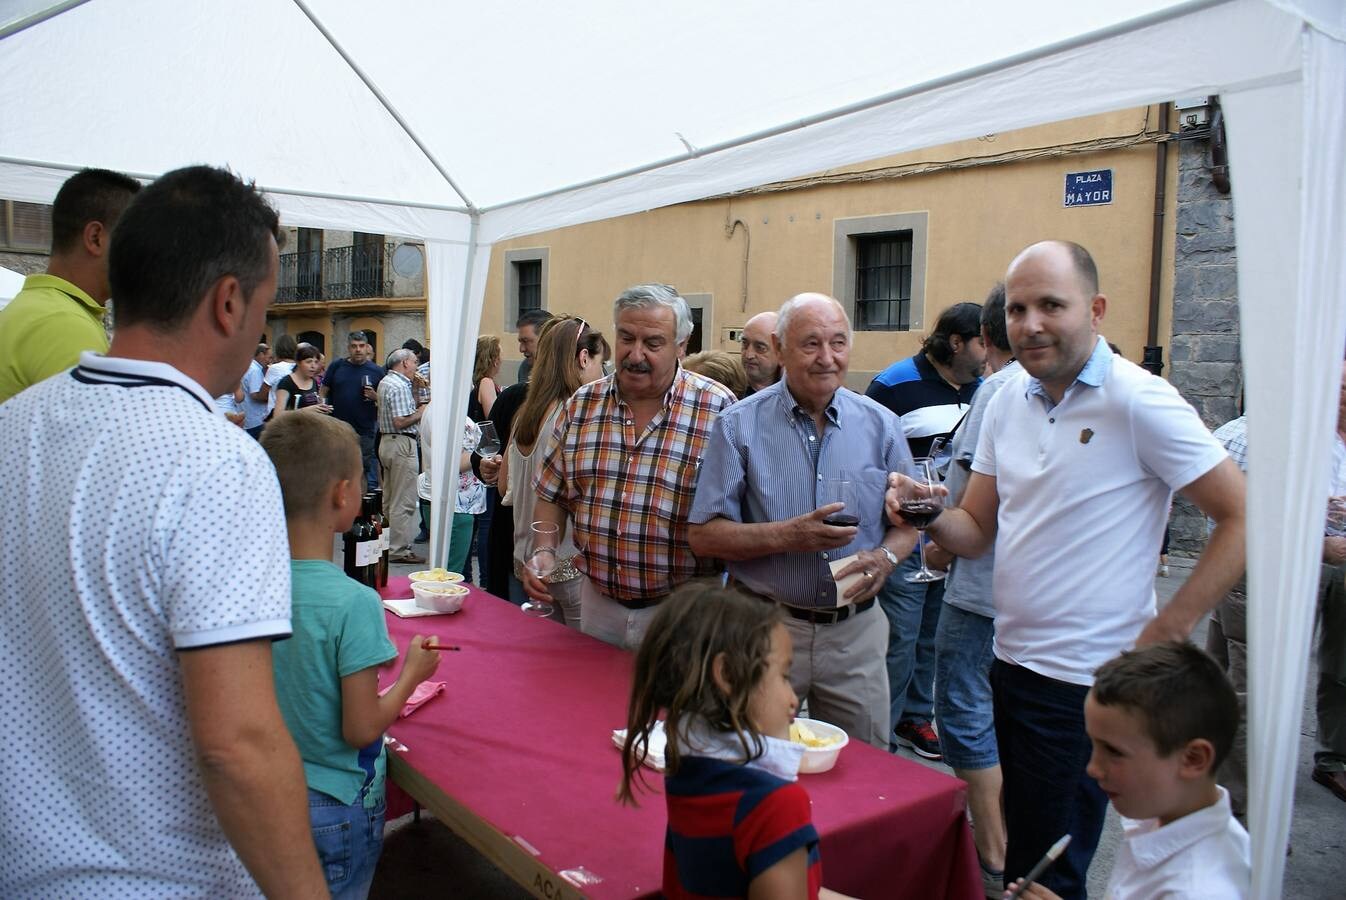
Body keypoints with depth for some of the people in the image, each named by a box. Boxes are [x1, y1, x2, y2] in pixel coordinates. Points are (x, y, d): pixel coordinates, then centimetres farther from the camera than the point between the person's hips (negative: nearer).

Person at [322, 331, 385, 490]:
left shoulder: (376, 371, 1)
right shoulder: (336, 366, 5)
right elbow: (324, 392, 9)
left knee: (369, 465, 3)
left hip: (366, 430, -2)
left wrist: (374, 396, -15)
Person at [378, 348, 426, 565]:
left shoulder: (385, 382, 14)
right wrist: (421, 412, -9)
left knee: (389, 499, 16)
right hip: (401, 444, -11)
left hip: (386, 441, 11)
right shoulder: (400, 386, -17)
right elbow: (400, 422, -22)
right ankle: (399, 550, -2)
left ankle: (387, 545, 23)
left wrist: (416, 401, 12)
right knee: (403, 501, -5)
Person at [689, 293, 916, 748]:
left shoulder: (880, 425, 3)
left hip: (855, 631, 2)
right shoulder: (740, 425, -5)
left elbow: (908, 521, 9)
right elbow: (703, 535, -7)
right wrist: (787, 535, -21)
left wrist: (885, 558, -13)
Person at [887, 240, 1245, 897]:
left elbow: (1245, 518, -13)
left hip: (1085, 678, -6)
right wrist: (929, 515, -13)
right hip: (1012, 662, 7)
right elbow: (977, 531, 8)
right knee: (1026, 845, 22)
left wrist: (1167, 630, -16)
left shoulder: (1137, 401, -14)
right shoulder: (1008, 401, 6)